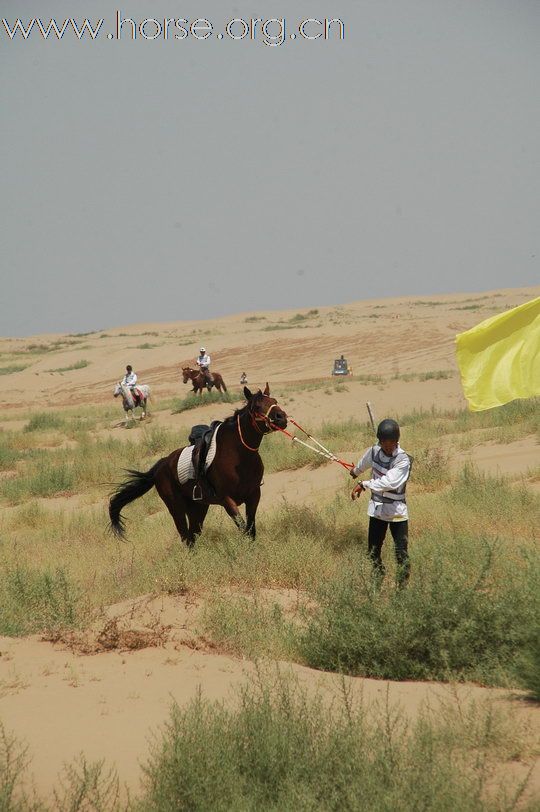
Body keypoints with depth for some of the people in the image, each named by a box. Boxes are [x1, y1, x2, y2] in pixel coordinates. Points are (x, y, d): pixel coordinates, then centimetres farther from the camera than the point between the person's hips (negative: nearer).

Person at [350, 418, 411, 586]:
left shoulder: (403, 460, -22)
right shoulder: (374, 452, -2)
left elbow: (389, 482, -35)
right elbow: (364, 463, 22)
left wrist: (364, 485, -36)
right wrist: (355, 471, 43)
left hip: (397, 511, -5)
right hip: (377, 509, 5)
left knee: (401, 554, -7)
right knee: (373, 553, 10)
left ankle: (403, 586, 0)